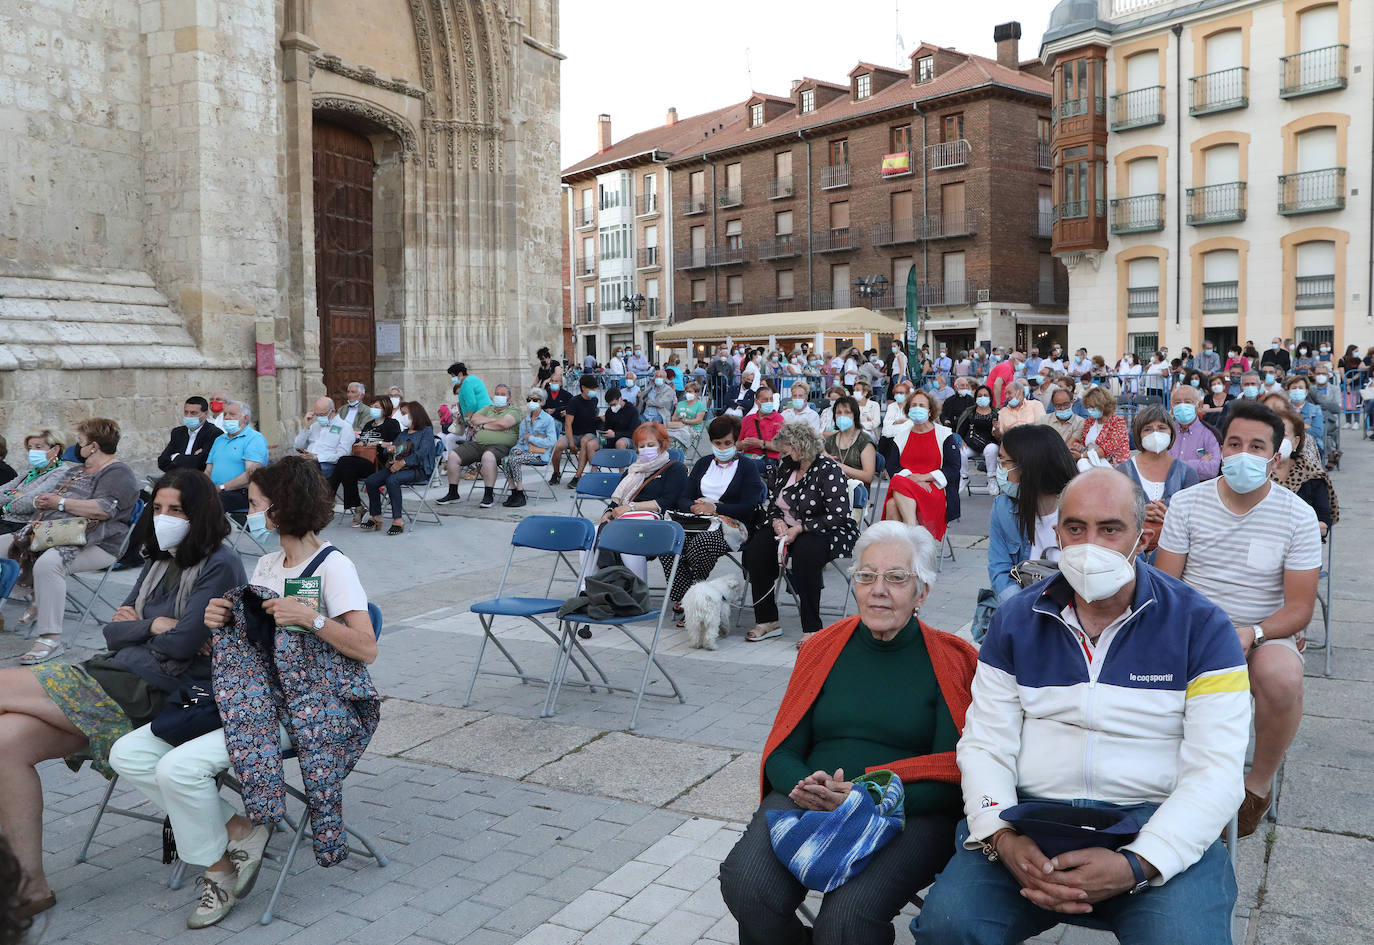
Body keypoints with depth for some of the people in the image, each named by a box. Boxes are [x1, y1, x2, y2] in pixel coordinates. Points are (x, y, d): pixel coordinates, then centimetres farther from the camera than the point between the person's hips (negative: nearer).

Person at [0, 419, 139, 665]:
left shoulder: (117, 473, -5)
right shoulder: (78, 470, 26)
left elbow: (103, 510, -19)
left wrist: (60, 502, -12)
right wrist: (39, 501, 15)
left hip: (97, 546, -11)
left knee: (48, 562, -37)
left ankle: (51, 638, -35)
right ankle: (40, 602, 4)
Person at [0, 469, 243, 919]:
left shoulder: (219, 566, -6)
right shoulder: (159, 563, 20)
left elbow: (182, 642, -14)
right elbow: (113, 632, 16)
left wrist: (134, 625, 4)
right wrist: (152, 625, -4)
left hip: (154, 692, -8)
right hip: (118, 674, 8)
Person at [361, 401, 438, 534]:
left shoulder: (427, 431, 2)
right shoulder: (403, 433, 27)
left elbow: (422, 452, -13)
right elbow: (393, 448, 21)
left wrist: (402, 462, -21)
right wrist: (391, 449, -4)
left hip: (418, 469, -8)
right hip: (397, 466, 8)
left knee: (392, 480, -35)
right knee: (370, 481, -14)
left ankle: (398, 520, -32)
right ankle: (375, 517, -7)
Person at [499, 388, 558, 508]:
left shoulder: (548, 419, -1)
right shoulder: (525, 420, 19)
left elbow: (551, 442, -11)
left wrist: (531, 438, -9)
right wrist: (517, 448, -1)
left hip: (539, 454, -6)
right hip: (525, 451, 6)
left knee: (514, 460, -29)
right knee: (505, 460, -22)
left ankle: (520, 496, -23)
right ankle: (513, 492, -16)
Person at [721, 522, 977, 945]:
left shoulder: (951, 661, 4)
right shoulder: (824, 649, 12)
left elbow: (950, 778, -3)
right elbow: (781, 754, 11)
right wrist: (807, 786, -13)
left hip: (909, 814, -3)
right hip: (805, 801, 3)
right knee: (747, 885, -26)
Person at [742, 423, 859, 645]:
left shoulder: (828, 469, -14)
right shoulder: (785, 467, 9)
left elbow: (838, 515, -21)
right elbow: (772, 503, 17)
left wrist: (799, 529, -23)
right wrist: (776, 521, -7)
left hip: (828, 532, -7)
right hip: (787, 528, 7)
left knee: (804, 552, -38)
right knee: (756, 548, -19)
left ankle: (812, 629, -29)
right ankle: (767, 621, -13)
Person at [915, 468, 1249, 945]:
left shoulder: (1201, 625, 0)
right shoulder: (1016, 620, 8)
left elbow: (1215, 772, -7)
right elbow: (984, 745, 5)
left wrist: (1137, 865, -21)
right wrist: (1000, 836, -15)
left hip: (1155, 822, -1)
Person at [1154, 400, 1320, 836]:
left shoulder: (1298, 515, -3)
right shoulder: (1187, 503, 0)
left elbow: (1299, 607, -6)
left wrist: (1252, 633, -25)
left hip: (1265, 635, -1)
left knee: (1283, 678, -35)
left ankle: (1259, 782, -7)